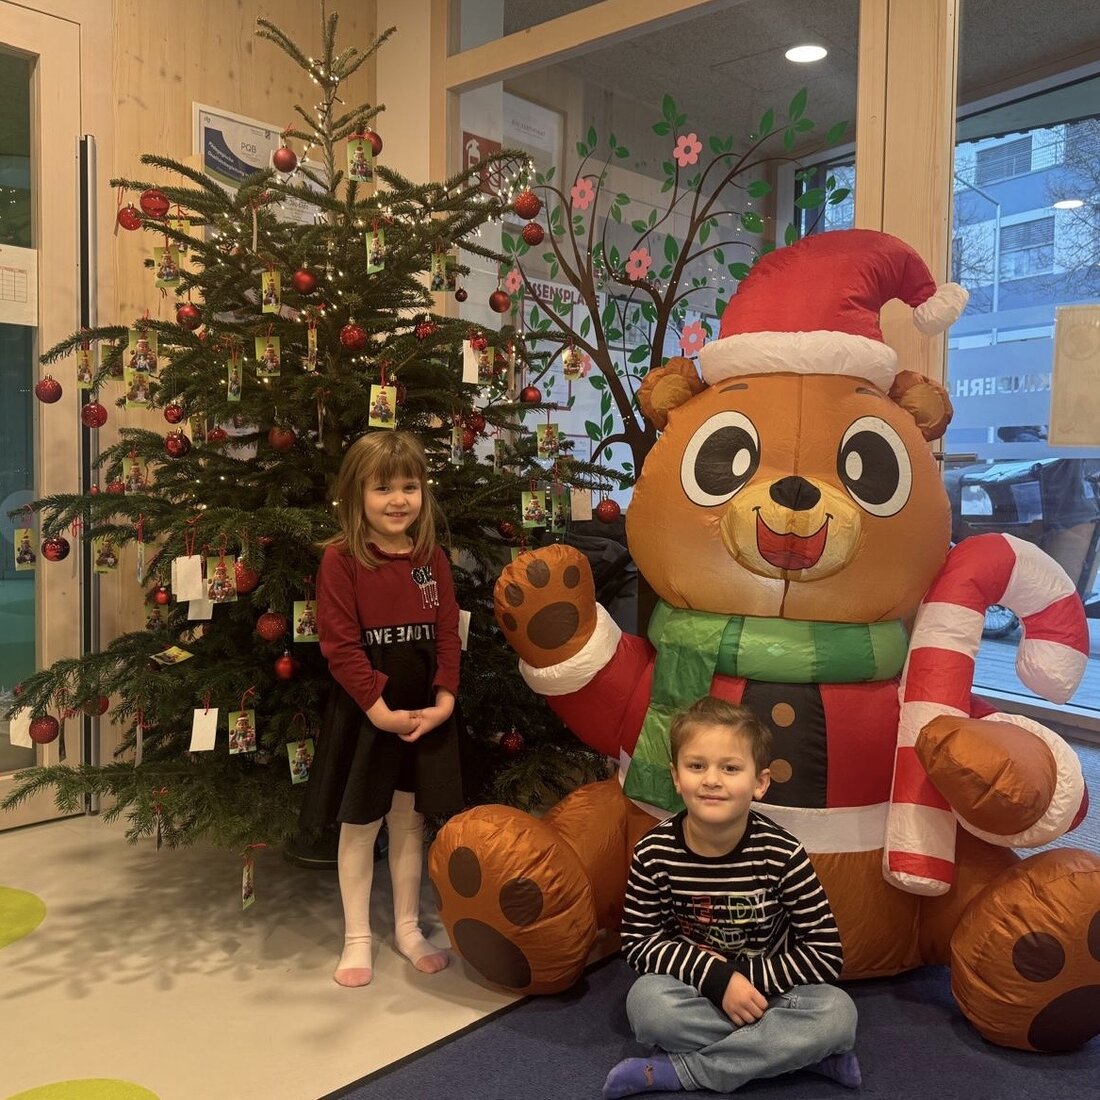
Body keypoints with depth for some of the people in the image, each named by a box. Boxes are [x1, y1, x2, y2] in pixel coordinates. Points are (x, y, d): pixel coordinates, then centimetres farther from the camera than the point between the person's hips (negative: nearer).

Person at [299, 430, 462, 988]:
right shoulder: (341, 558, -11)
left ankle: (408, 927, 33)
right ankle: (357, 938, 26)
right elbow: (339, 644, -15)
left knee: (410, 820, 16)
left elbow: (448, 635, 2)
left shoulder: (432, 558, 2)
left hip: (424, 713, 4)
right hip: (363, 713, -3)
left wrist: (444, 701, -9)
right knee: (358, 826, 10)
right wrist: (379, 708, -18)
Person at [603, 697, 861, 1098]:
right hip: (693, 990, 0)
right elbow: (638, 941, -10)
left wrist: (746, 977, -22)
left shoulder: (782, 854, -18)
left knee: (837, 1013, -27)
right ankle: (800, 1051, -16)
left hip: (765, 988, 1)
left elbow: (826, 953, -14)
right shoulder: (655, 852, -17)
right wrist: (717, 976, -24)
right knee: (646, 1001, -32)